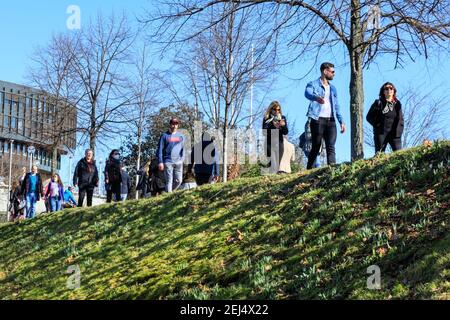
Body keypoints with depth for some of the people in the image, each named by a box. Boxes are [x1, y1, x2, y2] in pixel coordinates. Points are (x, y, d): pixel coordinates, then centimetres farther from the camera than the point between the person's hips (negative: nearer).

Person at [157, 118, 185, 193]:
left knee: (178, 180, 0)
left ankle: (172, 190, 21)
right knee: (169, 180, -5)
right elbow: (160, 149, 2)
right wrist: (160, 162, -6)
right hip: (168, 162, -3)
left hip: (178, 162, 3)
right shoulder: (164, 136, 4)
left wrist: (182, 159, 5)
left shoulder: (181, 136, 15)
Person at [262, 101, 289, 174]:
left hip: (279, 144, 3)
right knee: (273, 165, -15)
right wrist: (272, 125, -19)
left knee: (278, 165, 4)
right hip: (270, 144, -3)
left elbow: (286, 133, 6)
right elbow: (264, 132, -7)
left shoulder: (282, 118, 8)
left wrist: (283, 125, -14)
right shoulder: (266, 119, -1)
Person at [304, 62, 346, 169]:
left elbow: (337, 106, 24)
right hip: (318, 120, -5)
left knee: (331, 147, -7)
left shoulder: (332, 88, 23)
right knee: (316, 147, -3)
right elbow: (308, 93, -22)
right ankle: (309, 170, 5)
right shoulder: (313, 85, 2)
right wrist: (316, 97, -46)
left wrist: (341, 121, 11)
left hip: (330, 120, 5)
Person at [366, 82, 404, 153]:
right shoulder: (378, 103, 6)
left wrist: (398, 132, -4)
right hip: (381, 133, -2)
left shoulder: (397, 103, 13)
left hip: (394, 133, 2)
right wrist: (377, 125, -5)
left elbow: (400, 119, 9)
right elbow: (369, 117, 7)